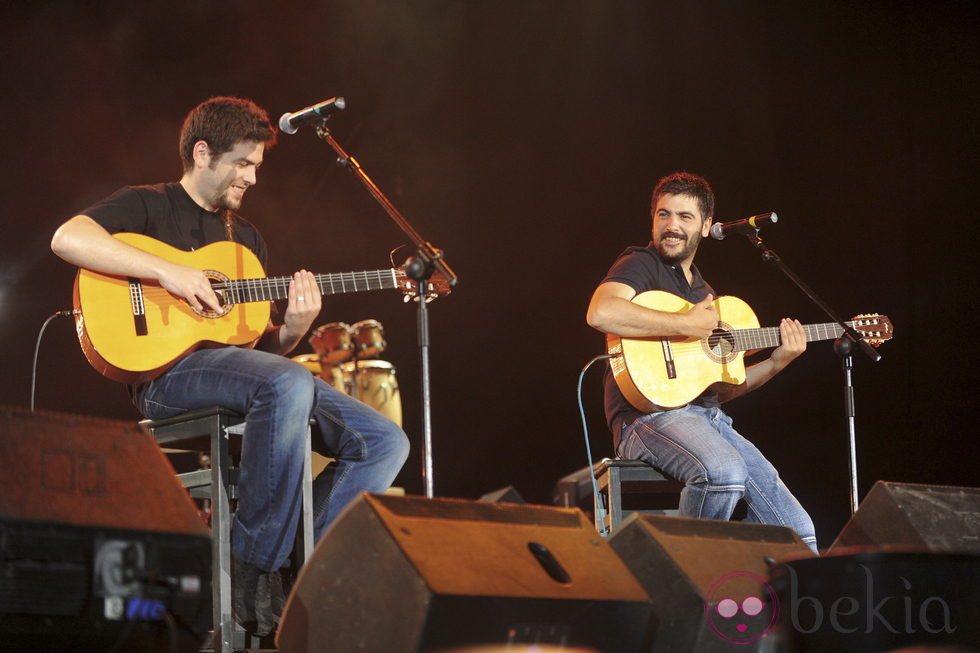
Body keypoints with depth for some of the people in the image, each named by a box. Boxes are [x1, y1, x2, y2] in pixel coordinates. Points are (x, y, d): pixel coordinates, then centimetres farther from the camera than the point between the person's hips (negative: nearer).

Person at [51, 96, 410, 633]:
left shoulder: (246, 237, 26)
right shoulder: (149, 206, 6)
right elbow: (67, 238, -16)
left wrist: (293, 329, -1)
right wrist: (168, 272, -21)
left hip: (245, 373, 7)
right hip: (169, 373, -7)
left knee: (385, 441, -8)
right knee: (289, 384, -39)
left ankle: (300, 566, -14)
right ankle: (253, 565, -27)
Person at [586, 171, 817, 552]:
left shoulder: (702, 291, 26)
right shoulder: (641, 266, 1)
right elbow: (601, 313, -24)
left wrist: (776, 364, 12)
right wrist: (688, 326, -16)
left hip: (710, 420, 8)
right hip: (650, 416, -8)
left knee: (797, 532, -3)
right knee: (725, 473, -39)